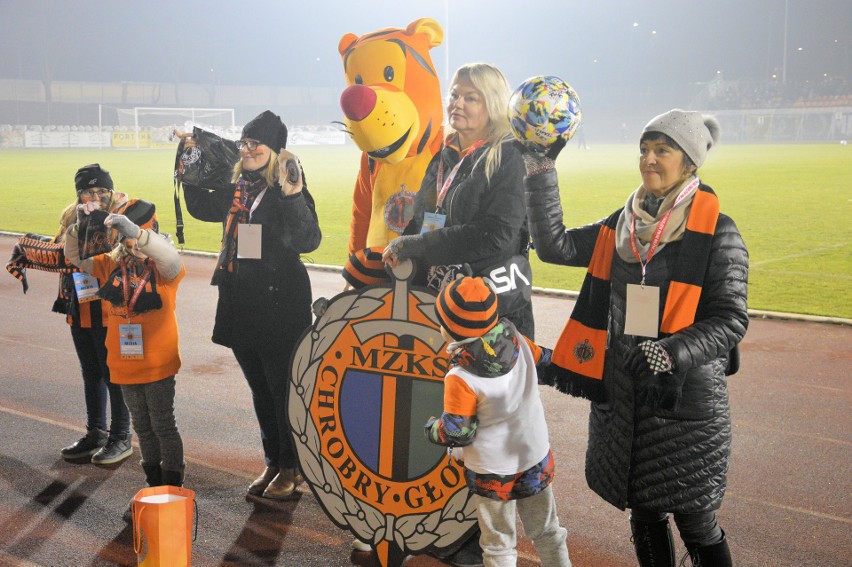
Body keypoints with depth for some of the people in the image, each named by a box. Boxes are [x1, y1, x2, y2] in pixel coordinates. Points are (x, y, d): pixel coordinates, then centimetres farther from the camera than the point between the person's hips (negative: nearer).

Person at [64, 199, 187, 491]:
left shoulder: (163, 267, -12)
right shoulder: (113, 264, 2)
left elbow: (172, 260, -35)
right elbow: (74, 257, 1)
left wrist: (135, 232, -48)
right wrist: (80, 226, -18)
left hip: (158, 364, -5)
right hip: (125, 364, 5)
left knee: (163, 424, 4)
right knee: (142, 426, 16)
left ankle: (173, 486, 16)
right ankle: (154, 482, 30)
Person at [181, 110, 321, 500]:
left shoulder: (288, 190, -12)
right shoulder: (238, 190, 9)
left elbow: (308, 240, -26)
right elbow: (203, 208, 26)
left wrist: (293, 197, -37)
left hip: (280, 306, -8)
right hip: (242, 305, 8)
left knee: (283, 389, 3)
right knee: (260, 391, 16)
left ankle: (291, 467, 18)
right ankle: (272, 463, 30)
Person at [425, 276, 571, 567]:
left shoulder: (460, 379, -27)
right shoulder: (518, 341, -13)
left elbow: (457, 433, -19)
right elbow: (541, 360, 10)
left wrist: (431, 428, 2)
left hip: (493, 474, -5)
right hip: (538, 460, 5)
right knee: (547, 531, 23)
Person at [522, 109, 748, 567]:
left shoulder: (717, 234, -8)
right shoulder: (621, 227, 8)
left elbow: (730, 319, -10)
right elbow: (553, 245, 1)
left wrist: (674, 352, -26)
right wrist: (541, 172, -5)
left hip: (685, 397, -5)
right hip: (620, 394, 5)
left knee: (694, 521, 3)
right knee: (643, 512, 16)